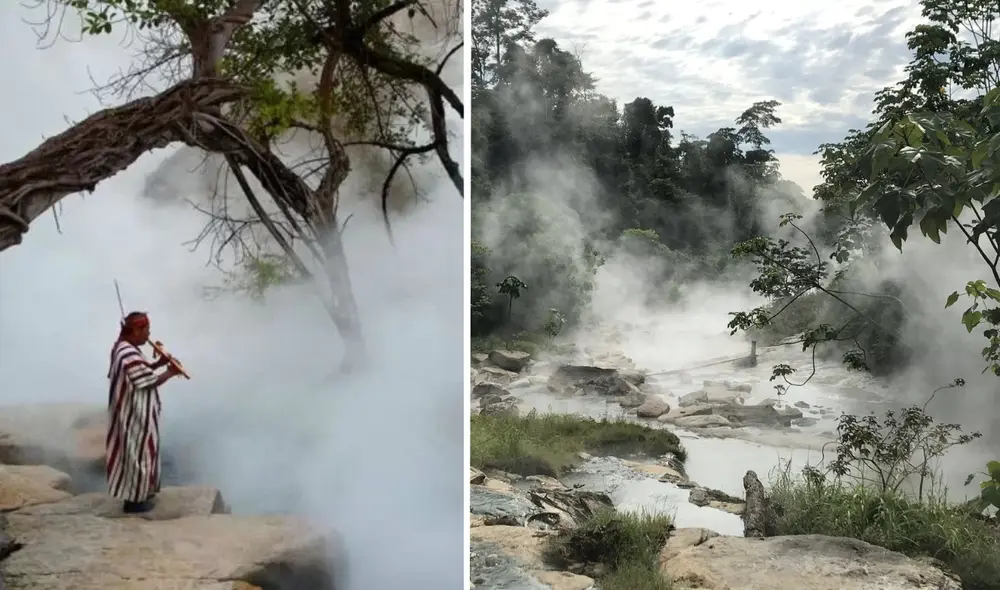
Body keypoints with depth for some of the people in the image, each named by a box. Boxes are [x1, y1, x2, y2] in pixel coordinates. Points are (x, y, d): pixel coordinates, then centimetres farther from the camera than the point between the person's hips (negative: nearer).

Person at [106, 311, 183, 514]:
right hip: (136, 416, -11)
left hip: (134, 412, 11)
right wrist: (170, 372, -9)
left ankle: (139, 492, 34)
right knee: (138, 453, 1)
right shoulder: (130, 355, -28)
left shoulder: (123, 347, 5)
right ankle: (134, 499, 13)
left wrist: (159, 363, 3)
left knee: (138, 452, 21)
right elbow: (148, 382, -22)